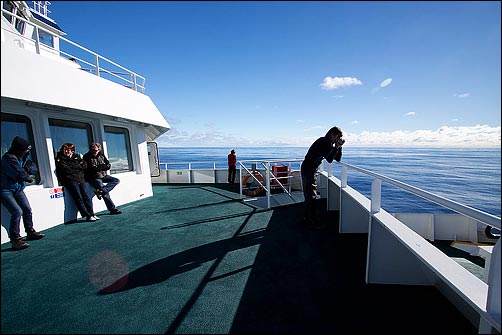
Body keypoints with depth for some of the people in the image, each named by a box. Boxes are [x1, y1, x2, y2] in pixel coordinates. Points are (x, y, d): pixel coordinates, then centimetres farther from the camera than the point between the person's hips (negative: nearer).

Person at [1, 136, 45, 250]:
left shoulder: (23, 157, 4)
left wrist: (26, 169, -19)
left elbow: (34, 168, 0)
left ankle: (30, 232, 24)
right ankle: (15, 240, -11)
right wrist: (29, 178, -7)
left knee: (27, 209, 9)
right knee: (17, 212, -17)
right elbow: (19, 174, -26)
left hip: (18, 189, 8)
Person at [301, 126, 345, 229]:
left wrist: (339, 147, -2)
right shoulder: (323, 142, -17)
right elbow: (329, 159, -24)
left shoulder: (329, 144, 12)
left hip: (312, 170, 10)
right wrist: (336, 147, -20)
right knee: (311, 196, -5)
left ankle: (307, 217, 29)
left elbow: (338, 159, 10)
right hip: (308, 170, -10)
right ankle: (312, 221, 5)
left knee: (309, 194, 17)